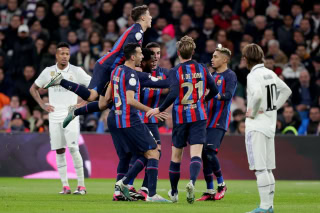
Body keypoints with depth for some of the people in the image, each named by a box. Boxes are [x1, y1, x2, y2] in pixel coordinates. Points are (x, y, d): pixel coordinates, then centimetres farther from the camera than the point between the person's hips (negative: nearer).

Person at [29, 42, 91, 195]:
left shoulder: (76, 71, -2)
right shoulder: (48, 72, 6)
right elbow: (33, 88, 18)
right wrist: (42, 105, 6)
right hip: (54, 116, 3)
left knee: (73, 148, -13)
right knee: (59, 151, 2)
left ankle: (81, 185, -8)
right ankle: (65, 185, 6)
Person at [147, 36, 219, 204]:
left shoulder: (175, 71, -7)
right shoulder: (202, 69, 4)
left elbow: (173, 94, -20)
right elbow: (214, 91, 11)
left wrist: (159, 109, -10)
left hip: (180, 117, -1)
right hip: (199, 116, 1)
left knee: (176, 156, 13)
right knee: (196, 154, -7)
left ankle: (174, 192, 24)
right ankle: (192, 182, -35)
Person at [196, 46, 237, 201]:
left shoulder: (229, 75, -5)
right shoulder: (213, 75, 20)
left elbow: (229, 95, -20)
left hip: (219, 121, -8)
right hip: (208, 121, 8)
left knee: (209, 152, -17)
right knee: (205, 154, 3)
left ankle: (221, 185, 0)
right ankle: (210, 191, 9)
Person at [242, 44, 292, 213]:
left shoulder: (253, 75, -13)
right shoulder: (270, 74, 12)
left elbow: (257, 95, -31)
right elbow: (286, 91, 24)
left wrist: (253, 113, -15)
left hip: (256, 126, -8)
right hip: (270, 124, 8)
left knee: (260, 168, -8)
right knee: (267, 169, 12)